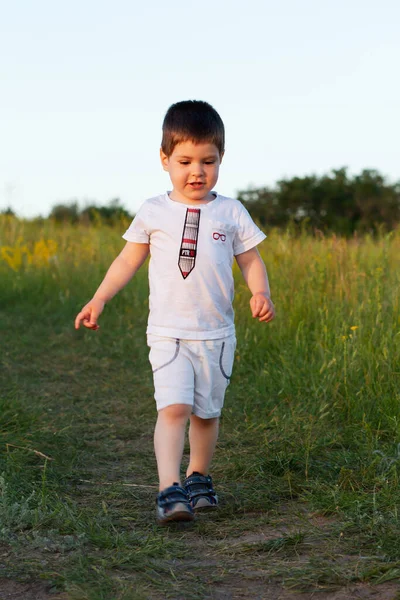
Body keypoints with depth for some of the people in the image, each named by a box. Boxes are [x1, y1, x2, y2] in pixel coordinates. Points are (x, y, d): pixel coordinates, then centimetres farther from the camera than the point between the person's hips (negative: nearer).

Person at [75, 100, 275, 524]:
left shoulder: (231, 213, 4)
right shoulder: (153, 213, 2)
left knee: (206, 412, 12)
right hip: (168, 332, -2)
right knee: (172, 407, -16)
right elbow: (129, 260, 10)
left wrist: (260, 293, -13)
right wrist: (98, 299, 4)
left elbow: (250, 260, 7)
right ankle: (169, 490, -20)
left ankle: (198, 478, 32)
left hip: (216, 333, 2)